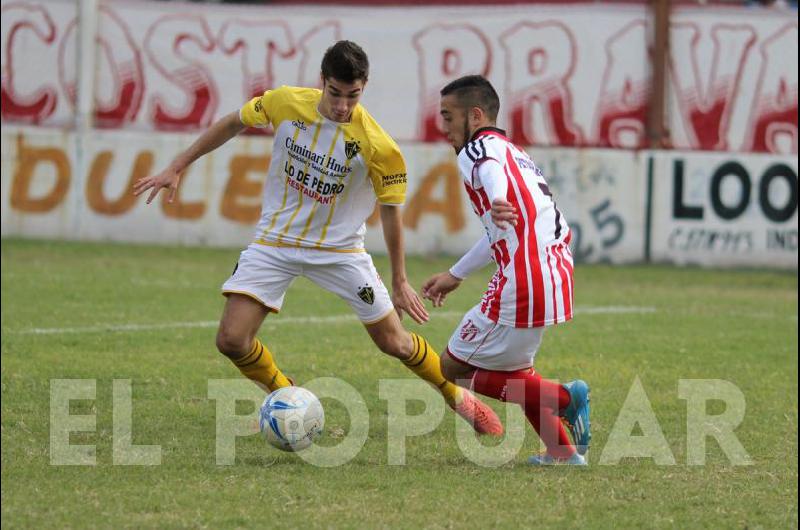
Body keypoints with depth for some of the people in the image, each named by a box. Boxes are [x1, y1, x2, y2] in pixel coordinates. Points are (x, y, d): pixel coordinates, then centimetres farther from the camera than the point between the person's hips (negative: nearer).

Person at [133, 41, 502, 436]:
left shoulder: (378, 147, -21)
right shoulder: (285, 103, -15)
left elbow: (390, 210, -6)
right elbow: (233, 124, 4)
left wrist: (400, 282, 1)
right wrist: (177, 168, 5)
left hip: (339, 249, -2)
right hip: (275, 241, 2)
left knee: (394, 343, 2)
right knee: (231, 339, -12)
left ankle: (457, 396, 29)